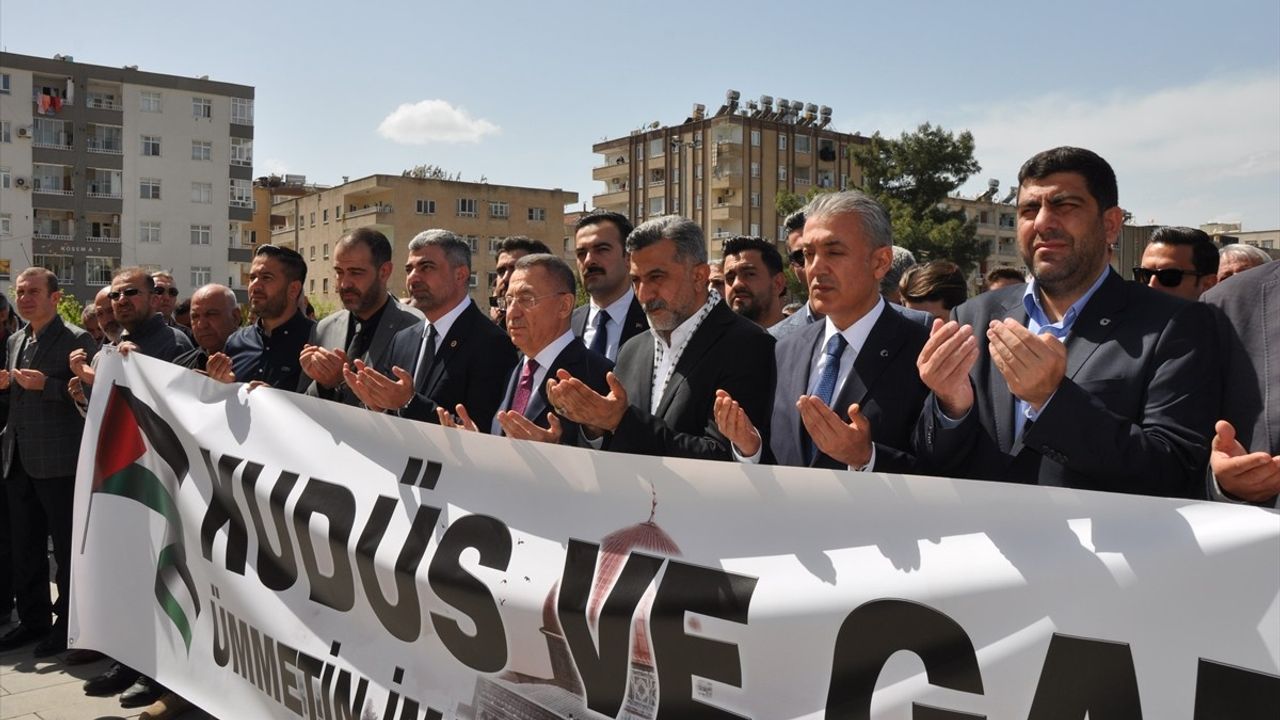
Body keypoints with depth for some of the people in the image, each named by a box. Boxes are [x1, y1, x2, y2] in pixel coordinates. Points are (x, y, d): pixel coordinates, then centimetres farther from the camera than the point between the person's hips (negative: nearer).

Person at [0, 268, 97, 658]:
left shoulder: (77, 340, -8)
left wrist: (45, 385, -23)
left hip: (59, 461, -8)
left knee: (67, 547, 3)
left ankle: (68, 623, 14)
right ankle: (33, 619, 27)